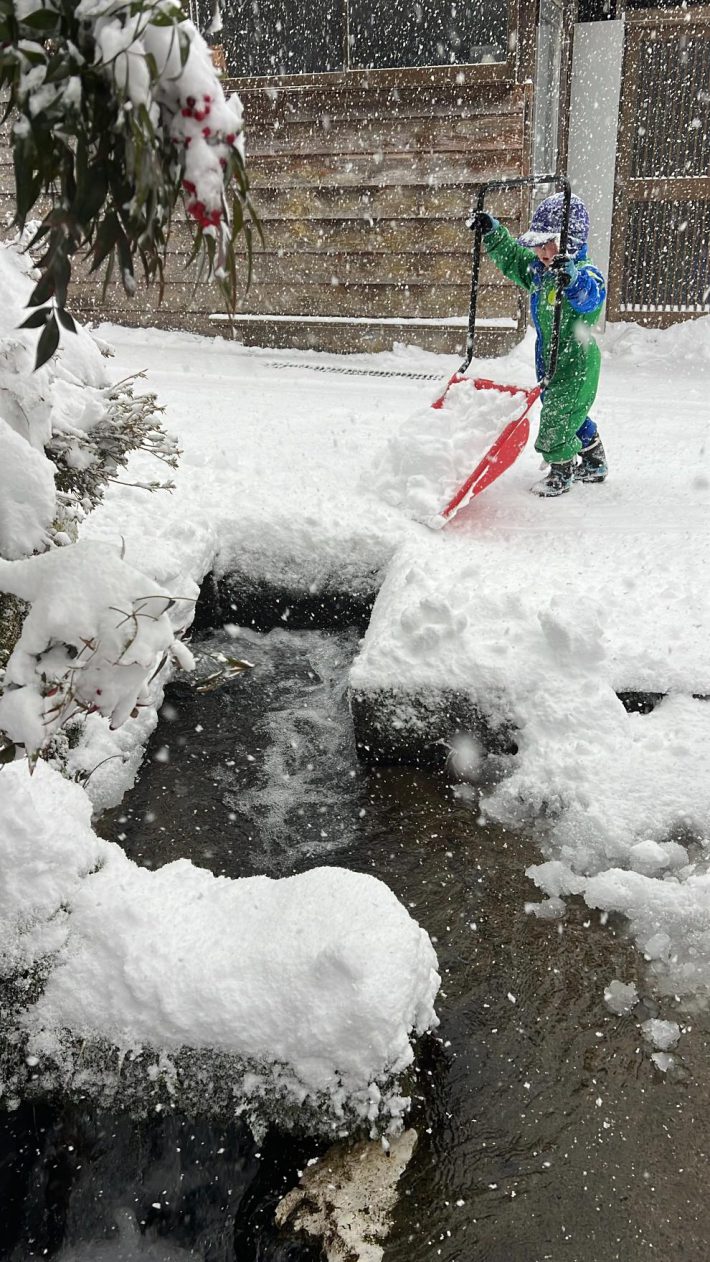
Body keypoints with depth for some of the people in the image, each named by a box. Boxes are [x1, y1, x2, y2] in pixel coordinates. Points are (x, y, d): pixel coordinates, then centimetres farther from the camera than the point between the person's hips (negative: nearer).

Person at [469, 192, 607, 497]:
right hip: (550, 358, 9)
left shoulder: (585, 274, -21)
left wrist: (572, 278, -63)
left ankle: (561, 474, 11)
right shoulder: (538, 269, 5)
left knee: (558, 415, -7)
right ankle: (595, 464, 37)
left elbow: (588, 295, -43)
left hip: (576, 360, -9)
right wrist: (492, 231, 5)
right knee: (574, 414, 20)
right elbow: (510, 257, 16)